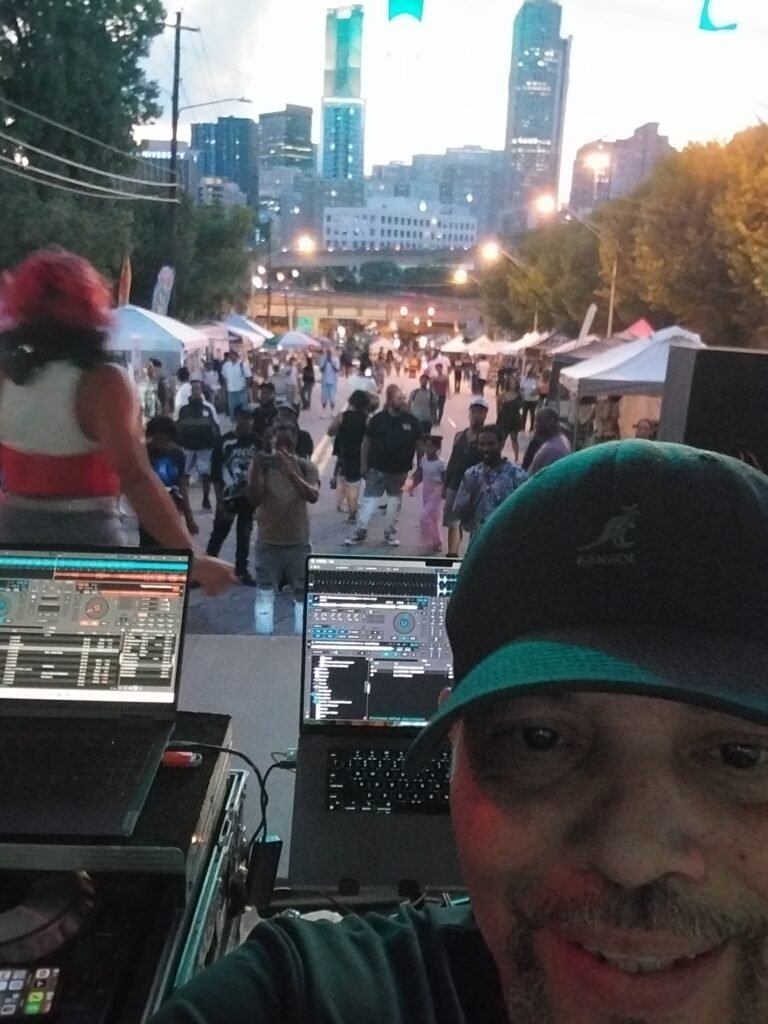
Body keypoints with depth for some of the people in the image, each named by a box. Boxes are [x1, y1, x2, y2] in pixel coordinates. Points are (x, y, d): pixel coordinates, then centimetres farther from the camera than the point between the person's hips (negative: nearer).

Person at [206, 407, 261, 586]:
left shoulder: (257, 442, 0)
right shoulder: (224, 441, -7)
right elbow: (215, 473, -6)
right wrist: (219, 500, -10)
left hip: (248, 497, 2)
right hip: (228, 497, -2)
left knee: (244, 535, 9)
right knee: (219, 534, 5)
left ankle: (242, 571, 19)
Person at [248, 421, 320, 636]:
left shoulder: (307, 467, -5)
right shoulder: (263, 465, -6)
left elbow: (313, 496, -21)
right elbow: (254, 500, -13)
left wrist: (291, 473, -36)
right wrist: (256, 470, -28)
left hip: (298, 542, 1)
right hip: (268, 543, 0)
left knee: (302, 593, 8)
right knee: (265, 593, 3)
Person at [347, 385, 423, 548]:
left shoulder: (411, 420, -4)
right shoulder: (377, 419, -7)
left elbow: (419, 444, 2)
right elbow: (367, 442, -1)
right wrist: (363, 464, 0)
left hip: (399, 470, 2)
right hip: (377, 468, -2)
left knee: (395, 501, 13)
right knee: (369, 499, 1)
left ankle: (390, 532, 26)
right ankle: (361, 531, 10)